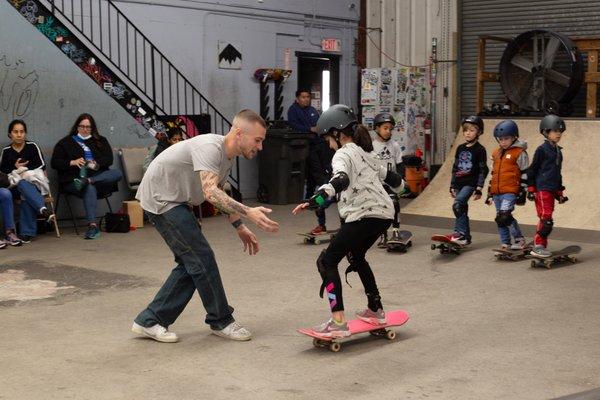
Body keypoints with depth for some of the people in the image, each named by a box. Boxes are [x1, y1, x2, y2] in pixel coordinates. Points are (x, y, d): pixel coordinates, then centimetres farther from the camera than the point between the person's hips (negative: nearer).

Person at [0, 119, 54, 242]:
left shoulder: (32, 147, 7)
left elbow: (41, 166, 0)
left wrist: (25, 169, -9)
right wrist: (15, 168, -2)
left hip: (34, 182, -1)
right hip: (15, 187, 1)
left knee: (27, 196, -36)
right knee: (23, 185, -38)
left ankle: (27, 232, -41)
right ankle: (42, 209, -58)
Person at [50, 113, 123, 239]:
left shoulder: (100, 141, 23)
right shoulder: (66, 142, 17)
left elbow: (109, 159, 8)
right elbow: (55, 163, 8)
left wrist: (96, 163, -12)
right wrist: (72, 162, -9)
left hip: (99, 177, 3)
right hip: (72, 180, -3)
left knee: (118, 173, -28)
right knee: (90, 189, -39)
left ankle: (86, 181, -42)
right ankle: (92, 225, -50)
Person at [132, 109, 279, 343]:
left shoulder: (228, 155, 5)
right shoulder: (210, 147, -26)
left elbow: (221, 195, 20)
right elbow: (210, 193, -39)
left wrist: (240, 228, 17)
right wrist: (248, 213, -49)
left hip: (174, 201, 10)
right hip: (160, 198, -10)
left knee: (192, 263, 8)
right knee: (202, 259, -9)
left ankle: (149, 321, 13)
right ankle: (221, 321, 6)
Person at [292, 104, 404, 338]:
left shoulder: (343, 154, -2)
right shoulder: (364, 153, 24)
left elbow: (341, 180, -24)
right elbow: (387, 176, 39)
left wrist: (315, 200, -36)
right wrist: (399, 182, 63)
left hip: (365, 214, -9)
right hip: (384, 213, 9)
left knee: (327, 261, -7)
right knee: (356, 256, 31)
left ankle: (338, 322, -17)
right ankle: (375, 310, 37)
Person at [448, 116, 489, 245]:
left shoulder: (479, 149, -4)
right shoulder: (460, 148, 13)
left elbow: (483, 170, -6)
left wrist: (479, 188, -11)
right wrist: (452, 186, 15)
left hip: (471, 183, -7)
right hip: (459, 183, 7)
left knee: (457, 204, -25)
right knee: (462, 210, 9)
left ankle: (459, 233, -24)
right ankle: (466, 237, 17)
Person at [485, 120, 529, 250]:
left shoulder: (520, 153, -4)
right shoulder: (496, 154, 16)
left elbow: (525, 174, -3)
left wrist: (523, 192, -6)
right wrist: (490, 192, 22)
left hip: (510, 191, -7)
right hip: (497, 192, 7)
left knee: (504, 216, -19)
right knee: (500, 219, 9)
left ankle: (520, 240, -4)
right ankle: (506, 245, 19)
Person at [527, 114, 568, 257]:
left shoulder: (558, 151, 17)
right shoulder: (542, 149, -6)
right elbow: (532, 170, -6)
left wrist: (560, 192, 25)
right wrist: (530, 189, -8)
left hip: (552, 190, 8)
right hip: (542, 190, -8)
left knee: (545, 220, 9)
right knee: (546, 219, -12)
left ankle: (539, 245, 16)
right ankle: (538, 246, -5)